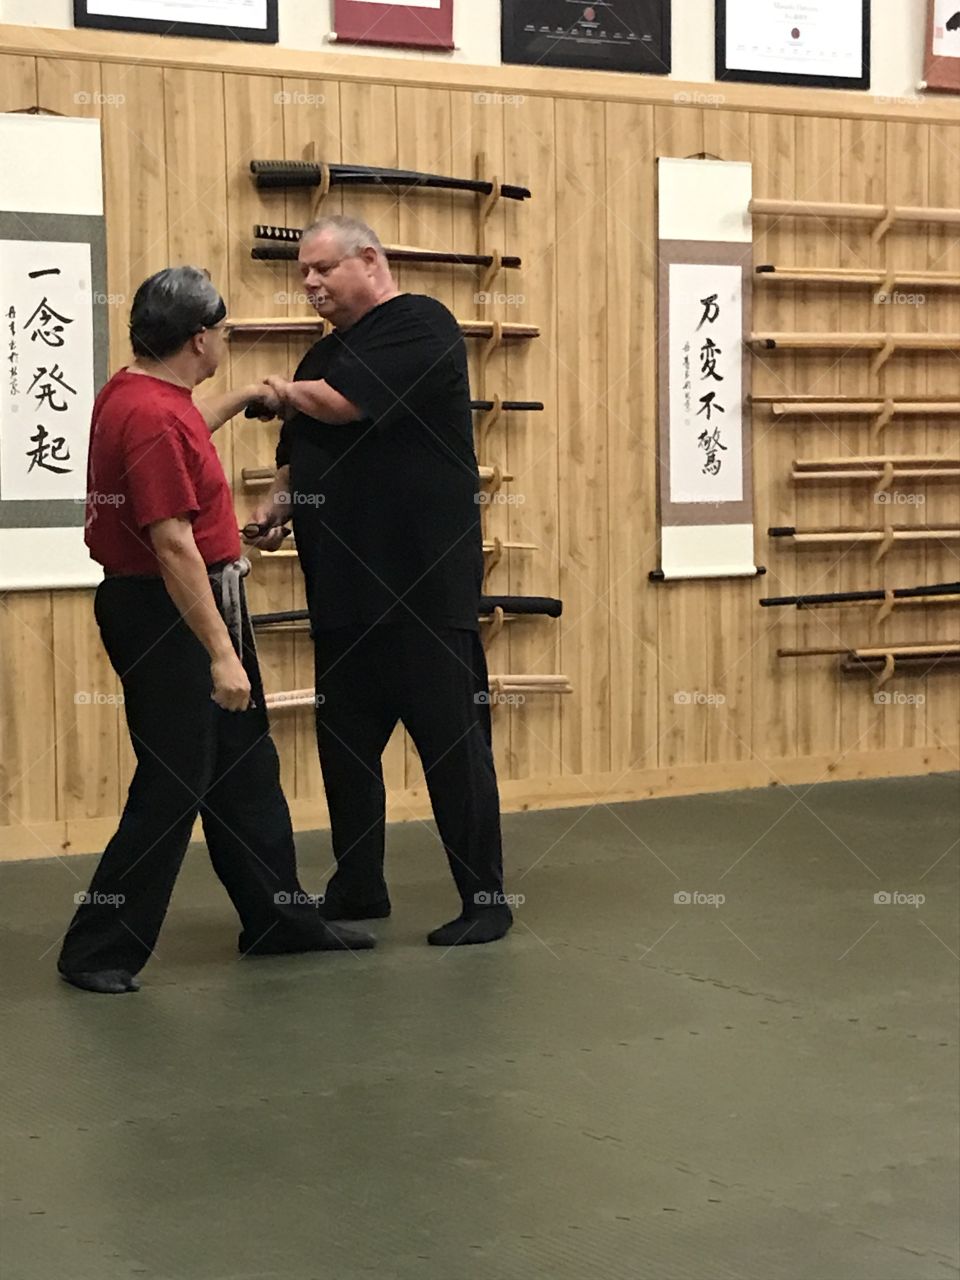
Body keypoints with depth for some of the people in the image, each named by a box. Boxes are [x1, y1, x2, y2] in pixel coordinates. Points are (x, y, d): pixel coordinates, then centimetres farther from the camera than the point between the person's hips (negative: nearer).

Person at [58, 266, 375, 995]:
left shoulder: (136, 393, 8)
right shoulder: (154, 419, -24)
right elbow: (173, 546, -27)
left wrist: (241, 401, 45)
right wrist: (221, 654, -27)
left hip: (195, 605, 11)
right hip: (166, 614, -11)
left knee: (246, 769, 16)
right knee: (173, 786, -4)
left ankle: (280, 920, 27)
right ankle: (100, 952, 5)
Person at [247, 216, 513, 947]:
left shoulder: (419, 326, -7)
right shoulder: (329, 352, 17)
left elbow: (342, 402, -19)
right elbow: (300, 455, 23)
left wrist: (286, 393, 1)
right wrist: (276, 508, 3)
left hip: (425, 584, -8)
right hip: (347, 585, 8)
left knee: (451, 737, -3)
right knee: (345, 741, 11)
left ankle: (486, 901, 5)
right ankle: (358, 889, 24)